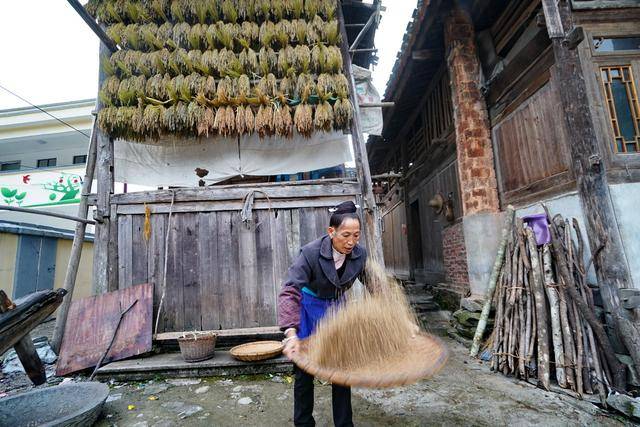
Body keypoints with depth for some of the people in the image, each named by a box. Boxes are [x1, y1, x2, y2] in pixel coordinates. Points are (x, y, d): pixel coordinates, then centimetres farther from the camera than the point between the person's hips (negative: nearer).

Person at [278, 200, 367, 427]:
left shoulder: (360, 254, -17)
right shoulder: (311, 253, -30)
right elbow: (289, 292, -35)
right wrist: (291, 333, -46)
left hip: (337, 308, 4)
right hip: (309, 309, -3)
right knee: (305, 371, 7)